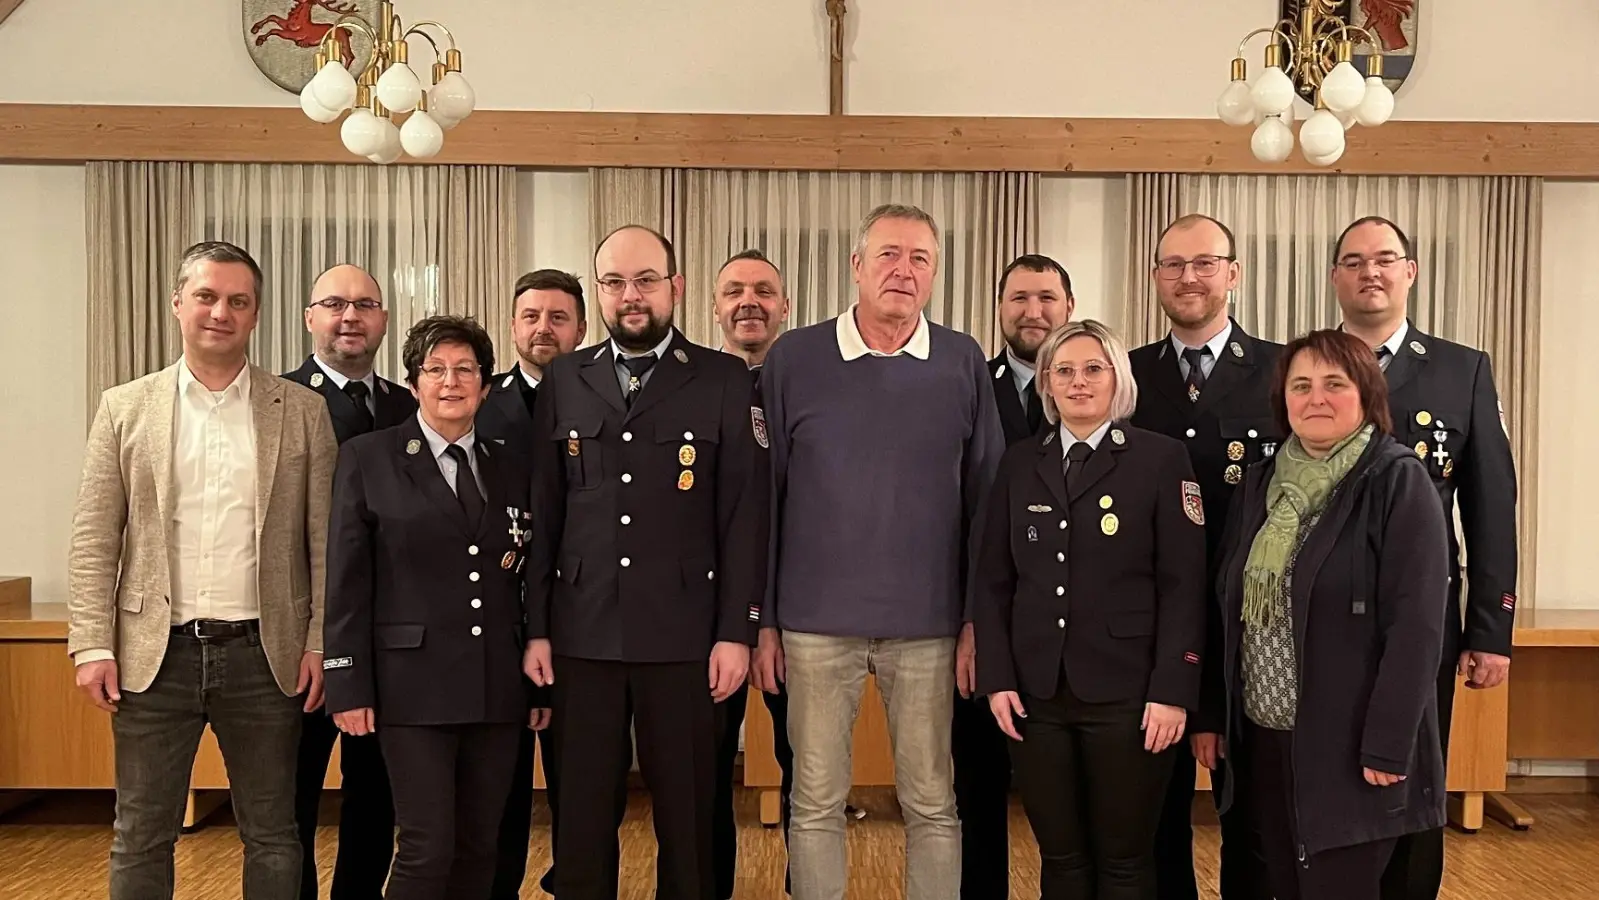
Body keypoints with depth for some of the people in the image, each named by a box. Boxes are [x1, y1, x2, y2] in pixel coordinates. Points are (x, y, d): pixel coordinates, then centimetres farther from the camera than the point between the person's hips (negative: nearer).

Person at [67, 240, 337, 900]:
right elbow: (94, 540, 3)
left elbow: (325, 540, 2)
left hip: (264, 653, 0)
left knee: (273, 838, 10)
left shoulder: (303, 412, 3)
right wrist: (92, 646, -4)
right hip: (154, 653, 1)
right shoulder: (125, 408, 6)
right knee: (141, 840, 10)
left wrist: (320, 644, -4)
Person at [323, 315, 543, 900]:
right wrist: (350, 686, -7)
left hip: (498, 688, 4)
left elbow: (527, 585, 12)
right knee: (428, 848, -5)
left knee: (479, 846, 10)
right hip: (414, 683, -4)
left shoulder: (511, 471, 12)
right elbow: (346, 583, -3)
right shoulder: (367, 458, 1)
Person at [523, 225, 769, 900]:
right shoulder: (563, 381, 8)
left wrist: (736, 631, -7)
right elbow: (543, 513, 7)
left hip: (685, 636, -2)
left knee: (686, 816, 8)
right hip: (583, 635, 2)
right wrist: (537, 628, 4)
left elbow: (744, 515, -2)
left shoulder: (725, 381, 1)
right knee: (582, 815, 10)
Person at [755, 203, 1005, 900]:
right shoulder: (793, 358, 1)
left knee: (933, 804, 10)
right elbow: (764, 496, 3)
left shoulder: (963, 363, 3)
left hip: (928, 626, 1)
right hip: (817, 621, 0)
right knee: (816, 803, 9)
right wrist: (761, 620, 2)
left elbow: (986, 498, 5)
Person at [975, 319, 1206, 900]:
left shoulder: (1162, 458, -1)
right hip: (1035, 693, 3)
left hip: (1127, 694, -3)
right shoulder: (1019, 464, 9)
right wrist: (996, 677, -1)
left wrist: (1172, 690, -11)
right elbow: (993, 580, 8)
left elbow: (1183, 585, -5)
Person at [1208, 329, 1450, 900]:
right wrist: (1213, 716, 6)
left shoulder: (1398, 481, -9)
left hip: (1350, 744, -5)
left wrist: (1386, 744, -18)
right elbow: (1229, 609, 10)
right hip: (1263, 740, 6)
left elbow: (1416, 623, -14)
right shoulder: (1260, 484, 8)